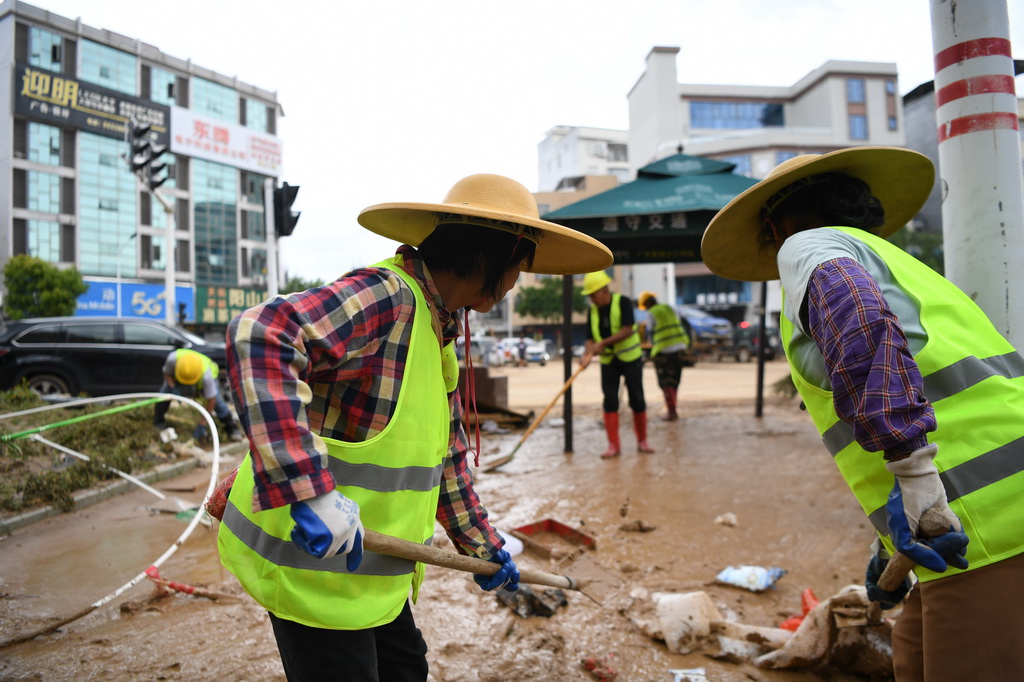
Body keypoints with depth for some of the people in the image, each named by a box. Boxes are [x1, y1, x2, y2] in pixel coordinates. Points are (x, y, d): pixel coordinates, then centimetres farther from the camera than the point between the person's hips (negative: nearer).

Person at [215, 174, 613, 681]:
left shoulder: (439, 330, 9)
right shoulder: (386, 297, -21)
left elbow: (447, 451, 17)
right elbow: (259, 337, -36)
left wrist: (482, 546, 24)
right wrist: (309, 490, -40)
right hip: (311, 558, -9)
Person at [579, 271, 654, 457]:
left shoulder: (623, 302, -13)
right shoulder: (592, 311, 1)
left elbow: (627, 330, -22)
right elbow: (591, 338, -1)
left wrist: (603, 343, -27)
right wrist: (587, 354, -21)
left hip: (630, 358, -4)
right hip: (608, 361, 4)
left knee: (637, 400, 3)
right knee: (610, 402, -2)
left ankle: (642, 441, 18)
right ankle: (613, 445, 2)